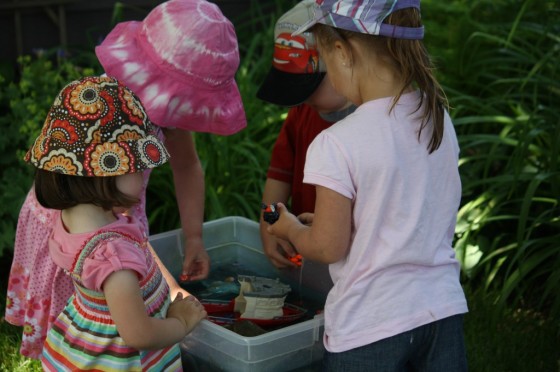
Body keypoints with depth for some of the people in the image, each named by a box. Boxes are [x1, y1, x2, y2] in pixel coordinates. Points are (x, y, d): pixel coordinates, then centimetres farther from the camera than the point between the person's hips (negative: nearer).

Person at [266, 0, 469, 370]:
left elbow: (328, 248, -12)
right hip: (444, 311, 5)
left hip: (369, 327, -5)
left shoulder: (336, 145, -20)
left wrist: (290, 228, 8)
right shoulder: (440, 118, -2)